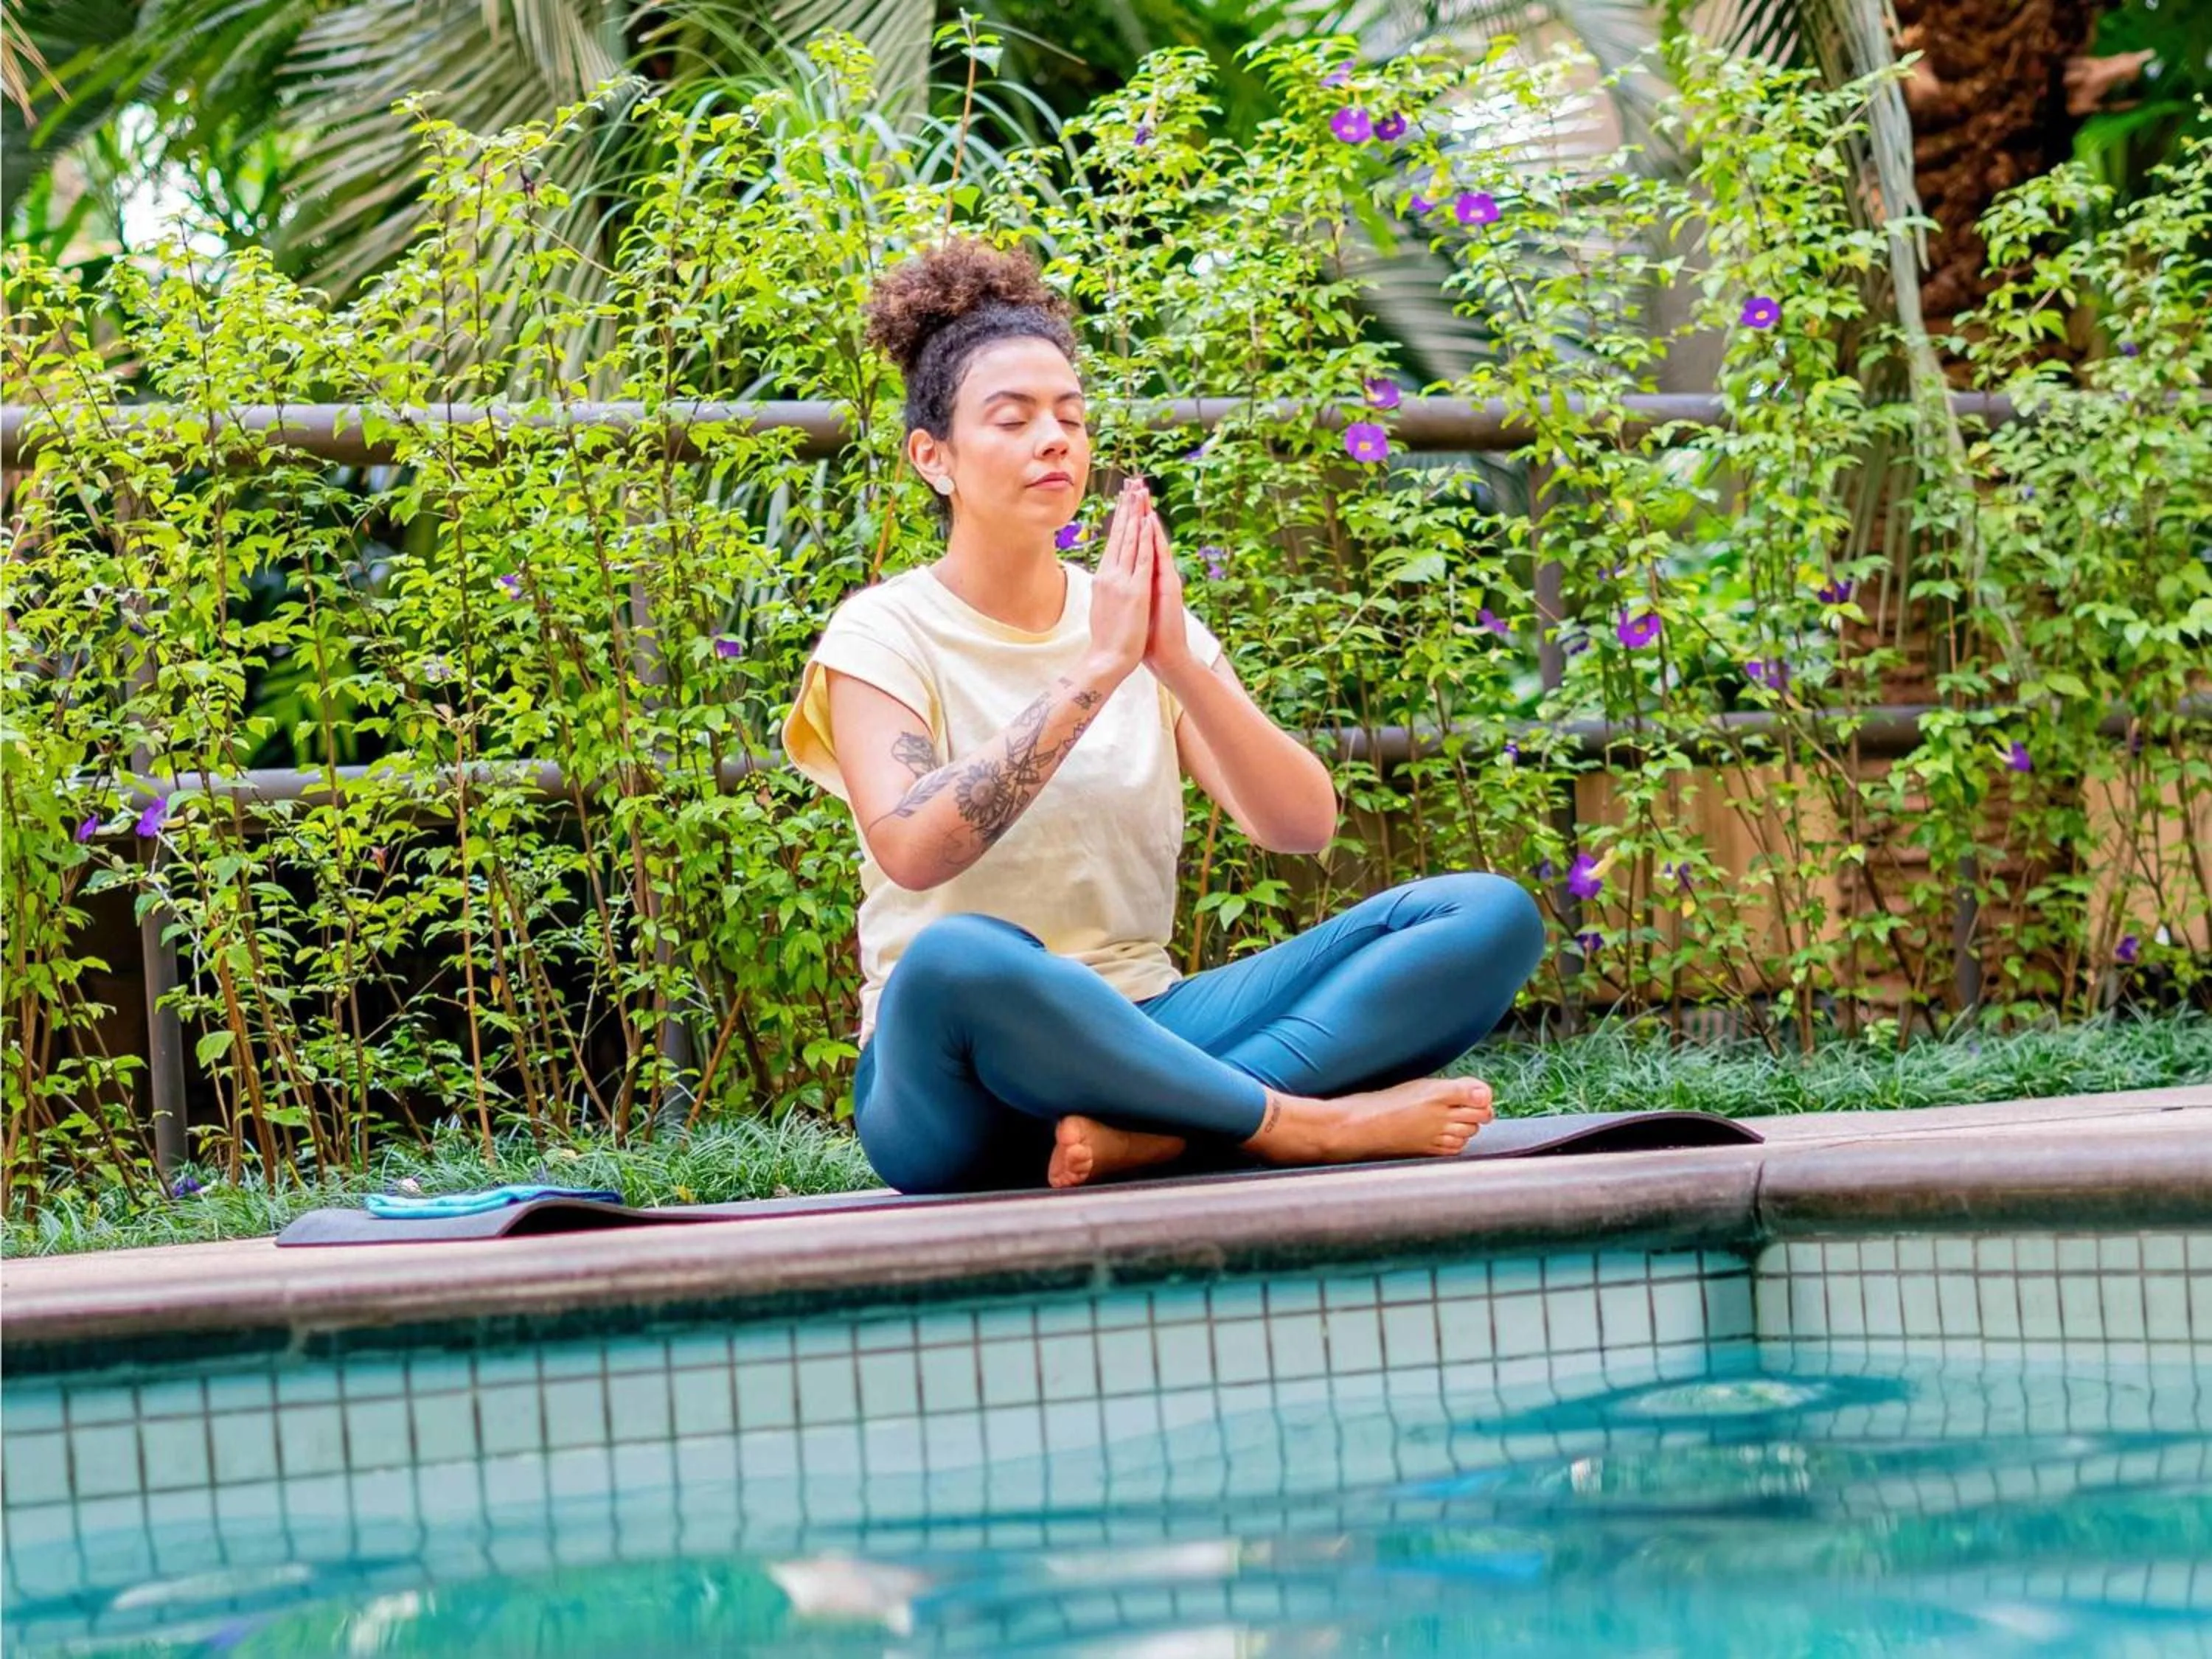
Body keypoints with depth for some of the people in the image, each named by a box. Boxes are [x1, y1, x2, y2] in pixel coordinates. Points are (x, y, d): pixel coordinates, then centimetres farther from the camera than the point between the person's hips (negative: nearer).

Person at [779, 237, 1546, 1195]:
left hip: (1144, 1038, 5)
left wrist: (1176, 662, -15)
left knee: (1492, 914, -12)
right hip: (963, 1078, -5)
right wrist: (1096, 669, -22)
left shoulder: (1149, 621, 12)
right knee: (960, 956, -42)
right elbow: (911, 849, -21)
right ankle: (1309, 1124, -24)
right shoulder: (883, 635, -1)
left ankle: (1152, 1132, -28)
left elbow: (1304, 828, -1)